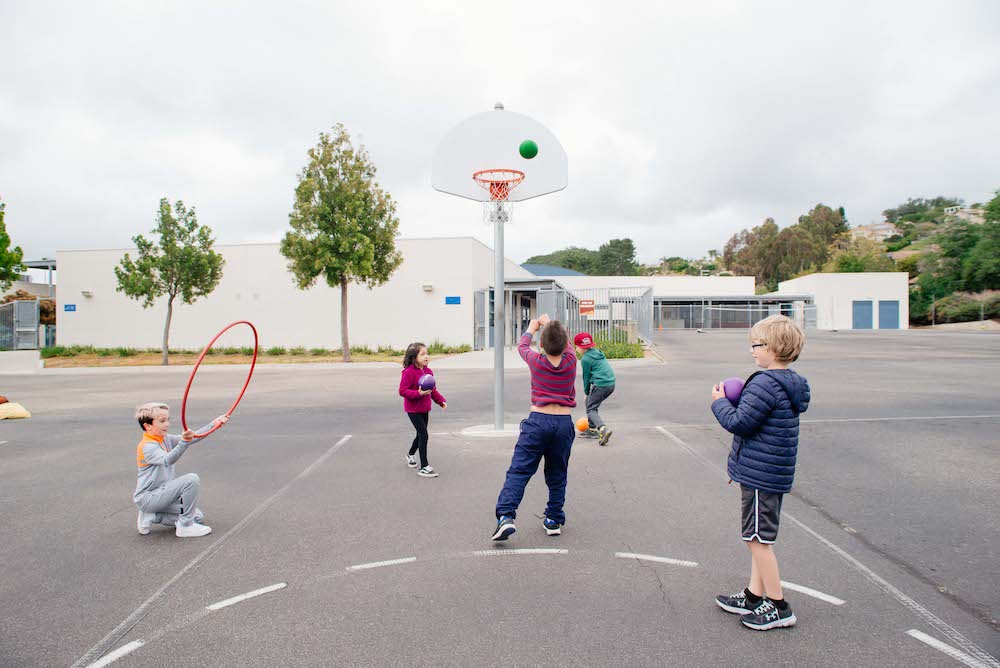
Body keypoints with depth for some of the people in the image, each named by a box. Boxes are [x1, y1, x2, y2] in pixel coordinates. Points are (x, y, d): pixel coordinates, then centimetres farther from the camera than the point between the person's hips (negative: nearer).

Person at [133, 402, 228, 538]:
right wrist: (184, 442, -56)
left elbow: (193, 437, 0)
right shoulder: (147, 446, -20)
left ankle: (152, 516, 10)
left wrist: (214, 424, -12)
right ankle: (185, 526, -13)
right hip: (148, 498, -9)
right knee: (192, 479, -24)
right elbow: (167, 460, -39)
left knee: (198, 516, 4)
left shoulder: (166, 439, 6)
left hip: (161, 494, 9)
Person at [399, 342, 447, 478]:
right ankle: (424, 468, -3)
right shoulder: (409, 372, -20)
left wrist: (441, 400, 5)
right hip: (413, 409, -8)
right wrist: (418, 393, -31)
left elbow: (433, 390, 15)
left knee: (421, 435, 20)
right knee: (423, 435, -11)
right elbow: (402, 390, -22)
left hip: (425, 409, 8)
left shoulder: (428, 371, 4)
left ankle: (410, 454, 48)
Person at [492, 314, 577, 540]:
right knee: (557, 475, 14)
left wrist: (531, 328, 39)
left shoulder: (536, 361, -3)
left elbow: (522, 346, 20)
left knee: (519, 470, -2)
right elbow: (567, 343, 23)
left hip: (538, 420, -2)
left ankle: (506, 515, -16)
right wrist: (549, 324, 39)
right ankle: (554, 520, 21)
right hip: (564, 423, 2)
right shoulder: (570, 361, 0)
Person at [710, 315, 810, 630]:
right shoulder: (790, 384, 11)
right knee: (760, 537, 18)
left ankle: (778, 607, 11)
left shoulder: (765, 383, -22)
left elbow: (739, 423, -23)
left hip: (759, 474, -10)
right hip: (774, 473, 10)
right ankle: (755, 596, 29)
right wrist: (737, 401, 6)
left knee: (758, 539, 1)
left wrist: (720, 402, -7)